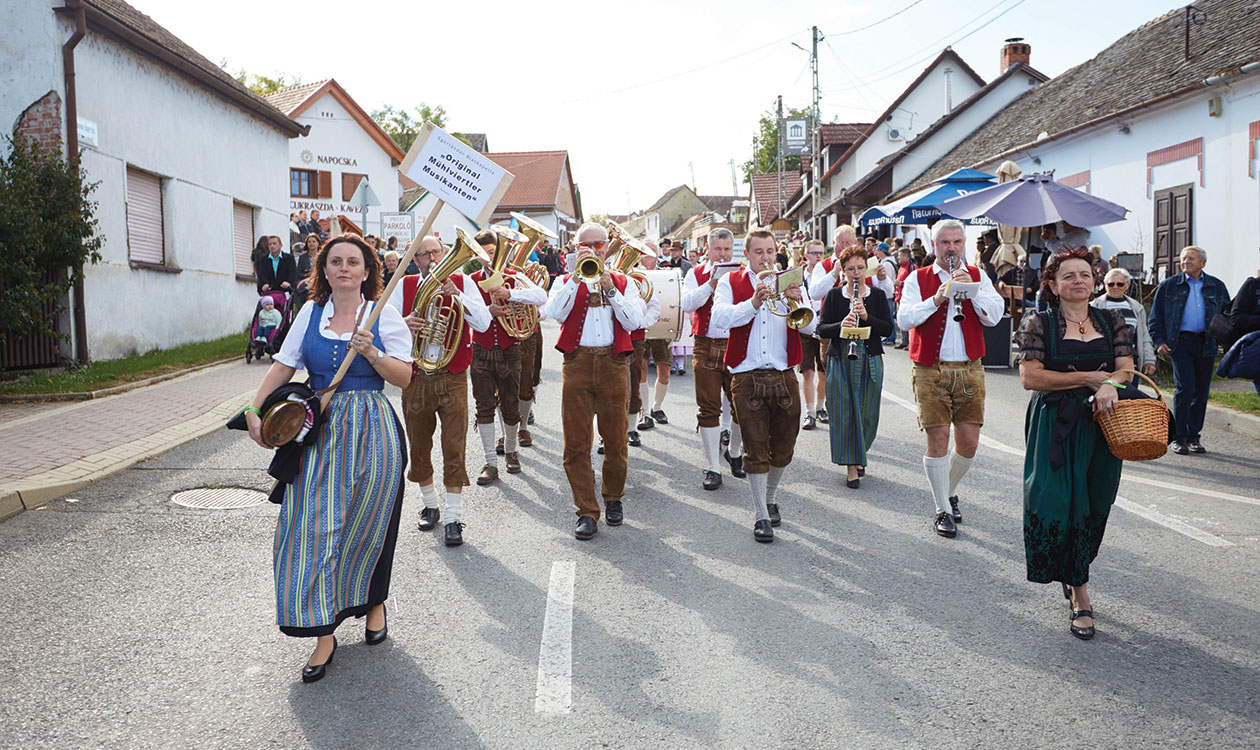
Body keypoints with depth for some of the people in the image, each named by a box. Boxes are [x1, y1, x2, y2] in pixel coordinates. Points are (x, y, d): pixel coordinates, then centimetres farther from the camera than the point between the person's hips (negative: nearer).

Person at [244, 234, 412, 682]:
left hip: (371, 431, -2)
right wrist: (255, 410, 2)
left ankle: (374, 602, 34)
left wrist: (372, 353, -19)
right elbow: (283, 366, 12)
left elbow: (404, 378, -3)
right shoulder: (311, 313, 9)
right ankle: (323, 633, 4)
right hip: (318, 430, 2)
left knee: (367, 526, 7)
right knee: (313, 525, -4)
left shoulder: (384, 316, 0)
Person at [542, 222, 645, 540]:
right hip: (577, 365, 0)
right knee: (576, 442, -2)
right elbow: (554, 313, -8)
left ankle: (613, 498, 28)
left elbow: (634, 322, -2)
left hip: (613, 365, 0)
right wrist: (576, 278, -13)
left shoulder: (622, 282, 13)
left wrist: (609, 288, -9)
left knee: (615, 439, 6)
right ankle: (587, 512, 7)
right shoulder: (565, 281, 12)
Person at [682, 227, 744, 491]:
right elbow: (687, 304, -9)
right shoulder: (696, 274, 9)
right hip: (706, 348, -1)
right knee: (709, 408, 0)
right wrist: (711, 282, -15)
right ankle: (713, 468, 7)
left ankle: (736, 452, 32)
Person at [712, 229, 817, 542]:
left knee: (783, 448, 11)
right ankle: (761, 516, 10)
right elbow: (720, 318, -13)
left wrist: (797, 302, -20)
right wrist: (753, 303, -27)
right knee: (756, 450, 0)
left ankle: (771, 499, 34)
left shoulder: (789, 282, 11)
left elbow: (810, 325, -1)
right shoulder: (730, 282, 6)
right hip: (747, 378, -2)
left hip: (784, 377, 3)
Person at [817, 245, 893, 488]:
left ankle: (858, 455, 30)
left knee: (867, 413, 5)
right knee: (844, 412, -3)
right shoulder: (834, 295, 4)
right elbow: (821, 329, -3)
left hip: (870, 360, 1)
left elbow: (888, 328, -1)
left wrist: (866, 317, -17)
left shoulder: (877, 295, 6)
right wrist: (840, 325, -21)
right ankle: (852, 466, 6)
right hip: (840, 360, -1)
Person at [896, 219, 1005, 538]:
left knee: (969, 441, 2)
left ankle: (950, 491, 29)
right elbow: (904, 319, -9)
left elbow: (994, 317, -2)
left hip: (970, 370, 2)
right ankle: (943, 510, 9)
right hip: (930, 371, -2)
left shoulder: (977, 276, 11)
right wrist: (935, 299, -19)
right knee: (938, 438, -4)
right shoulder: (917, 279, 5)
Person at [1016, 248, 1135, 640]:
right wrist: (1091, 378, -10)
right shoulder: (1039, 324, -1)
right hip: (1055, 427, -3)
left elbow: (1126, 368, 3)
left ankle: (1072, 576, 31)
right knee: (1059, 503, -9)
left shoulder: (1111, 320, 10)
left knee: (1092, 507, 8)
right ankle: (1080, 594, 1)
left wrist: (1111, 385, -21)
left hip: (1102, 425, 4)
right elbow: (1029, 377, -11)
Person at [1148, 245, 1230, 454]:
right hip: (1180, 342, -3)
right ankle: (1179, 437, -6)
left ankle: (1194, 436, 16)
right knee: (1185, 387, -13)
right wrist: (1159, 342, -3)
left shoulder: (1217, 286, 12)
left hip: (1207, 344, 3)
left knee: (1202, 390, 5)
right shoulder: (1168, 285, 7)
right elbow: (1156, 317, 8)